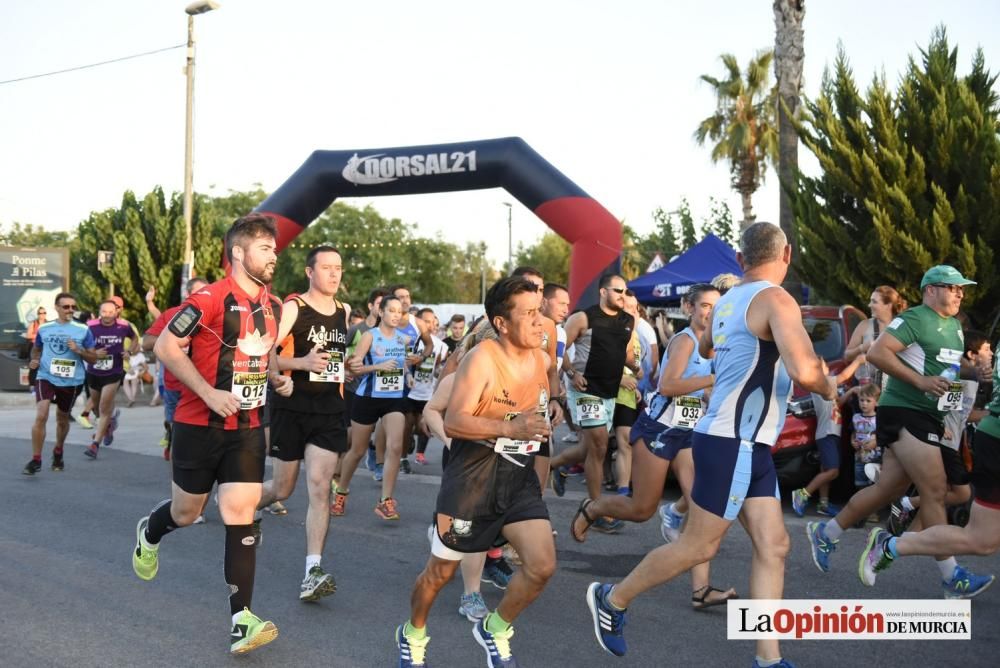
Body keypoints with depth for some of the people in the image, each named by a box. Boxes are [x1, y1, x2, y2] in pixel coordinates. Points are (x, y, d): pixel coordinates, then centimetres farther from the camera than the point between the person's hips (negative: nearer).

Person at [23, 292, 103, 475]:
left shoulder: (83, 330, -3)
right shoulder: (44, 328, 2)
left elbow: (94, 357, -1)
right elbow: (36, 348, 20)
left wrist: (79, 351, -18)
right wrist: (35, 360, -1)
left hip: (71, 381, 1)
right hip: (46, 377, -1)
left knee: (63, 418, 18)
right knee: (41, 416, -18)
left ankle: (58, 452, 43)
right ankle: (36, 460, -8)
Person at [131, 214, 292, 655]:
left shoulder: (273, 305, 6)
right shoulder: (210, 299, -16)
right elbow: (166, 346, -15)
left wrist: (277, 376, 2)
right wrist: (209, 393, -22)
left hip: (247, 427, 4)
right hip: (200, 424, -4)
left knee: (240, 514, -6)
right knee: (186, 512, 13)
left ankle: (241, 620, -5)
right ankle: (148, 533, 50)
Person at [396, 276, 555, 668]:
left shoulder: (543, 360, 4)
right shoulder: (482, 358, -17)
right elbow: (453, 422, -26)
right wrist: (512, 428, -34)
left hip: (519, 476, 5)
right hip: (473, 474, -5)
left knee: (542, 565, -11)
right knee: (441, 571, 9)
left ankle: (495, 629, 16)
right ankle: (413, 634, 38)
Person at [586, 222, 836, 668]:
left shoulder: (728, 301, 10)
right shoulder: (776, 299, -15)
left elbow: (705, 348, 31)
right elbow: (804, 371, -28)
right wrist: (828, 388, -6)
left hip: (746, 445, 9)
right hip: (733, 445, -9)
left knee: (772, 546, 6)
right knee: (699, 546, 2)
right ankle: (613, 599, 18)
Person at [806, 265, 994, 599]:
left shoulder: (955, 327, 18)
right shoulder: (914, 319, -11)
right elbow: (877, 352, -21)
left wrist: (975, 371, 8)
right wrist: (921, 381, -24)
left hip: (928, 417, 10)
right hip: (904, 412, -10)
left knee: (888, 488, 11)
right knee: (935, 489, -10)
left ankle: (826, 533, 24)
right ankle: (951, 577, -5)